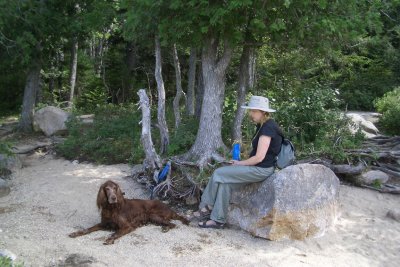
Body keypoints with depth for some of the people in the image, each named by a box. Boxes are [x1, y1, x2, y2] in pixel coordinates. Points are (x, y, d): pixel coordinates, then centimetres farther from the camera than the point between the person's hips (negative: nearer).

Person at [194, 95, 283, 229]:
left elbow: (259, 157, -23)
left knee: (218, 174, -10)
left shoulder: (268, 128, -19)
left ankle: (208, 207, 7)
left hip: (262, 170, -9)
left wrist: (239, 163, -10)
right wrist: (241, 162, 4)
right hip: (256, 167, 9)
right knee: (225, 182, -4)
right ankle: (218, 220, 0)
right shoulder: (262, 126, 12)